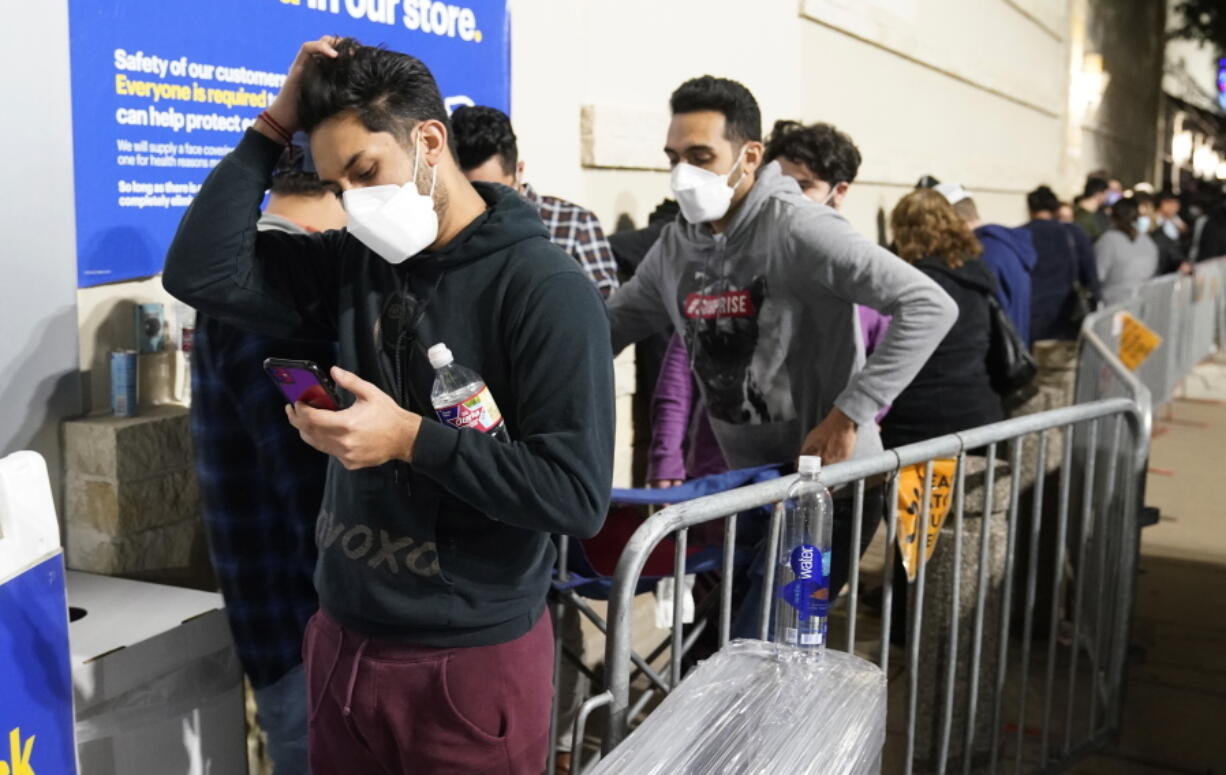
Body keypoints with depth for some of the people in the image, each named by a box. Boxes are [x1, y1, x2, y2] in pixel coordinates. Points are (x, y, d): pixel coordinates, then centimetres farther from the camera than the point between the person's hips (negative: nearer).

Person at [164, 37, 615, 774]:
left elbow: (578, 494, -21)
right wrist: (275, 127, -6)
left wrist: (411, 438, -23)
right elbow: (200, 271, -3)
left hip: (471, 661, -5)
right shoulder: (356, 260, 3)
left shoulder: (545, 288, -16)